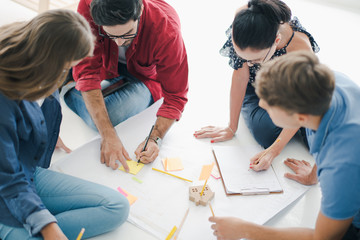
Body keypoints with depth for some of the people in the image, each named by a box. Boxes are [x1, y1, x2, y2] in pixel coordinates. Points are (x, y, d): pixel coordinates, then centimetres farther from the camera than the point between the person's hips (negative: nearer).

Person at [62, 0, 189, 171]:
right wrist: (108, 136, -39)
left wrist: (155, 139, -38)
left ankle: (67, 94, 5)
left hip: (145, 78, -2)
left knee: (98, 120, -26)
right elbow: (87, 73, -31)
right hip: (108, 65, 3)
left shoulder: (167, 30, -36)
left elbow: (175, 96, -24)